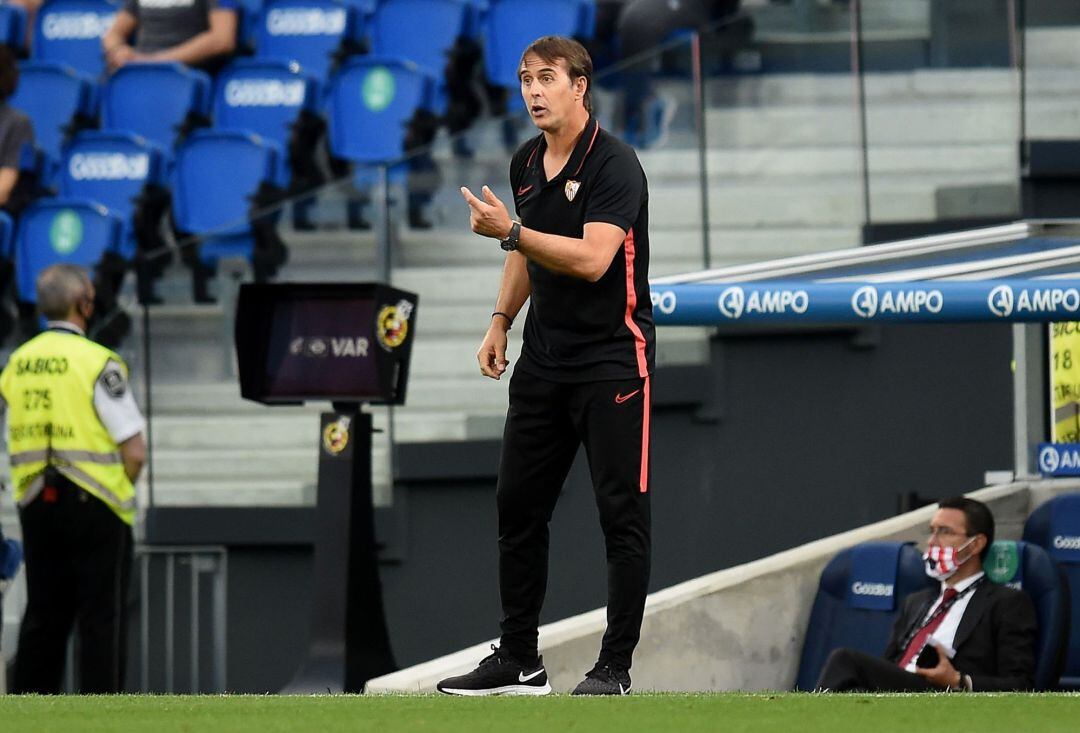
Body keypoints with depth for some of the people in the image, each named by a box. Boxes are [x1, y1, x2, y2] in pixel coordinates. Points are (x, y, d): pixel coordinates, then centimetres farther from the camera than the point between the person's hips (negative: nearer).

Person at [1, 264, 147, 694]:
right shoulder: (98, 363, -13)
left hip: (35, 504, 6)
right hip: (94, 507, -6)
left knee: (43, 614, 12)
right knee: (101, 617, 0)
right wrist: (119, 487, 4)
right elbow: (134, 452, -13)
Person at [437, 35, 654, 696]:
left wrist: (510, 231, -28)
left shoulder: (614, 164, -15)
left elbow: (592, 259, -26)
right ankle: (519, 660, 16)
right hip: (544, 358, 8)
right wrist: (501, 321, 17)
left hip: (612, 358, -8)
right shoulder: (527, 164, 10)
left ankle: (615, 668, -1)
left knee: (622, 513, -5)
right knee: (519, 505, 8)